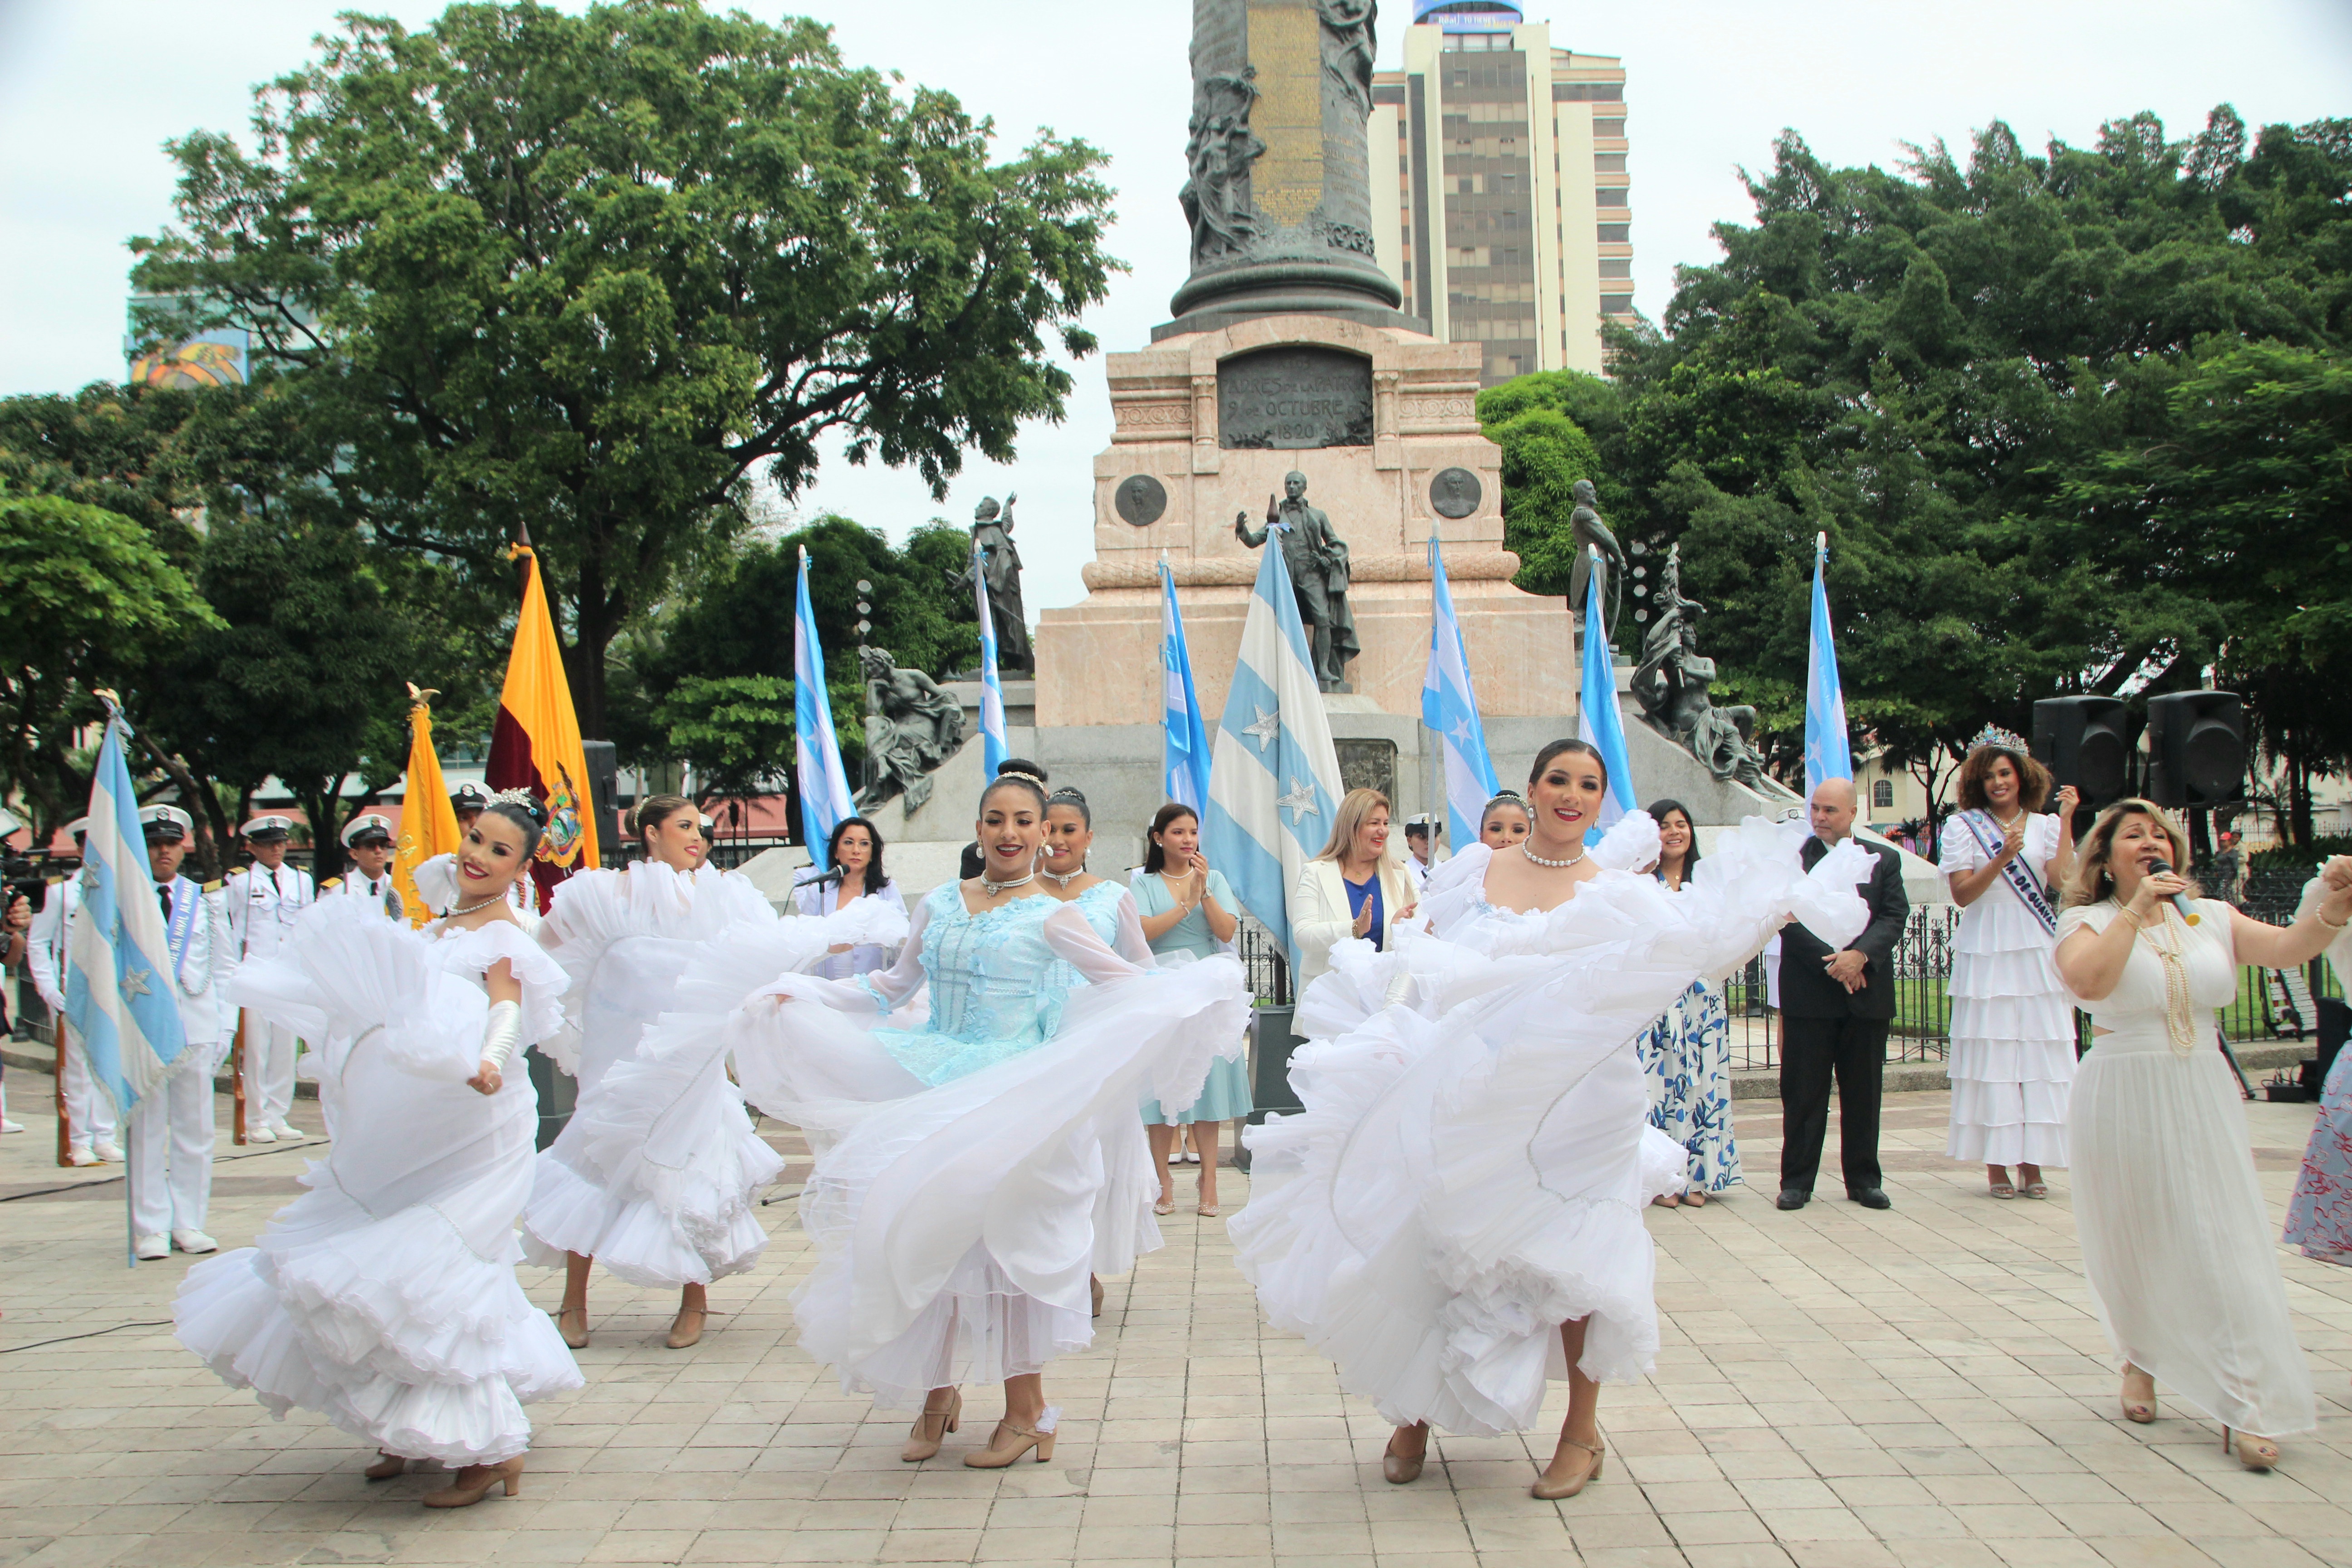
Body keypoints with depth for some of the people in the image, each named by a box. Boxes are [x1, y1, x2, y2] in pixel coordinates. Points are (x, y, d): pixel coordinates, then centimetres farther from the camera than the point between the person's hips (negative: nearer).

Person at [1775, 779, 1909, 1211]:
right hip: (1809, 995, -2)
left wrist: (1861, 955, -16)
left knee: (1864, 1093, 8)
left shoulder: (1884, 860, 10)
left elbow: (1894, 917, 0)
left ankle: (1864, 1180, 18)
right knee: (1802, 1093, 1)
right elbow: (1790, 921, -7)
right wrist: (1832, 961, -16)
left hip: (1867, 993, 2)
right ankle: (1796, 1181, 8)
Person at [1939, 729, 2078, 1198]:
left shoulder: (2046, 825, 9)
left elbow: (2063, 879, -7)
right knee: (1991, 1052, -3)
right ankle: (1997, 1164, 3)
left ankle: (2032, 1162, 6)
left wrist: (2066, 821, -6)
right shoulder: (1963, 826, 4)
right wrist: (2002, 859, -16)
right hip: (1985, 954, -2)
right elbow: (1962, 893, -3)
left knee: (2040, 1052, 0)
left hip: (2038, 954, 2)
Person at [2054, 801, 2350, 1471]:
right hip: (2123, 1105, -2)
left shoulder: (2211, 916, 8)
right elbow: (2086, 981, -24)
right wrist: (2137, 909, -22)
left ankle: (2244, 1409, 3)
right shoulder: (2089, 921, -3)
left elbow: (2287, 948, -8)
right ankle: (2140, 1361, 35)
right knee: (2135, 1245, 9)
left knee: (2225, 1244, -2)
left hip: (2204, 1099, 3)